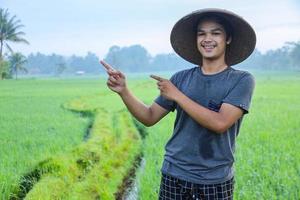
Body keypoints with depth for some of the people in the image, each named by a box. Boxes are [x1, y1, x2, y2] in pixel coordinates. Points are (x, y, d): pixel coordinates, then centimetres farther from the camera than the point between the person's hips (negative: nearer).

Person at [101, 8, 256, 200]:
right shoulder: (182, 78, 3)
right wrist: (123, 90, -11)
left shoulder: (242, 80, -6)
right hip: (175, 175, 3)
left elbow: (220, 123, -19)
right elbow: (150, 117, 4)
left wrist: (176, 95, -14)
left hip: (216, 180, -2)